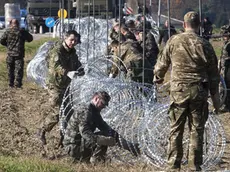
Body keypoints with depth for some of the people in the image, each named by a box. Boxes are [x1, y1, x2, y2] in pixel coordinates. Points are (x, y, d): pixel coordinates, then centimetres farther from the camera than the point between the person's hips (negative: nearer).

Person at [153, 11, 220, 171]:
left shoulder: (174, 41, -2)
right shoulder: (204, 45, -2)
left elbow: (162, 63, 9)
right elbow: (213, 72, 3)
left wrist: (158, 78, 30)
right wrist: (215, 95, 12)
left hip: (178, 90, 0)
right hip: (199, 91, 0)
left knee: (176, 129, 8)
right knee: (197, 130, 6)